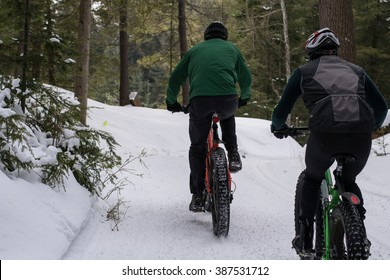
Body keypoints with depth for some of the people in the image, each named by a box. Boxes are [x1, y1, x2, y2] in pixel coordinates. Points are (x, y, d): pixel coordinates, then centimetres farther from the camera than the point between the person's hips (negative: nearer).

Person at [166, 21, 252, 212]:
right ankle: (233, 154, 20)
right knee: (227, 115, 37)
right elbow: (246, 79, 34)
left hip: (199, 100, 0)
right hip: (227, 99, 0)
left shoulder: (195, 50, 27)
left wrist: (171, 102, 40)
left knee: (197, 147, 14)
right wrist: (244, 98, 52)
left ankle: (197, 196, 12)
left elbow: (175, 79, 25)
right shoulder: (231, 49, 27)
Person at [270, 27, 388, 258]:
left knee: (312, 178, 27)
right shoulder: (355, 70, 28)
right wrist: (371, 126, 50)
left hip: (325, 133, -2)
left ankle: (305, 241, 25)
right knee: (349, 181, 30)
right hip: (361, 135, 2)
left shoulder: (304, 71, 21)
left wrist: (278, 127, 43)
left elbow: (282, 110, 21)